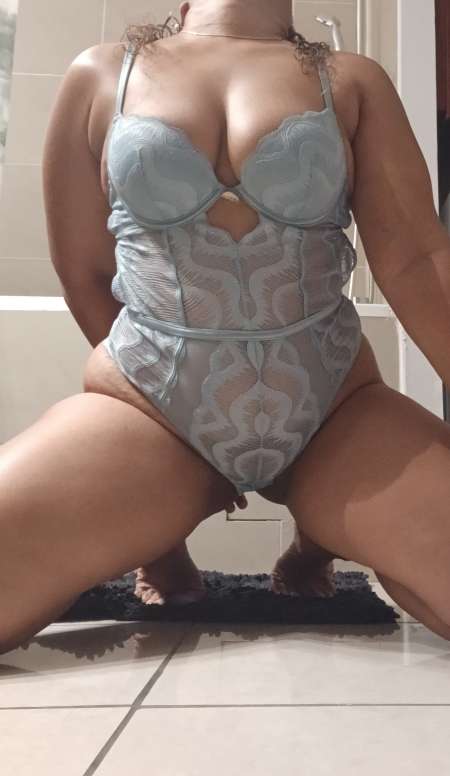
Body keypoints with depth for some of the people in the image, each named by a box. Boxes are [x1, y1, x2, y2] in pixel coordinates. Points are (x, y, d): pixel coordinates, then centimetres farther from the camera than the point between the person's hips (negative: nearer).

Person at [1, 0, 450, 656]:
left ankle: (325, 535, 16)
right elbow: (84, 275, 8)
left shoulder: (352, 81, 7)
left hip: (334, 414, 2)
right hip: (148, 407, 0)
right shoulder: (101, 76, 6)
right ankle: (163, 533, 12)